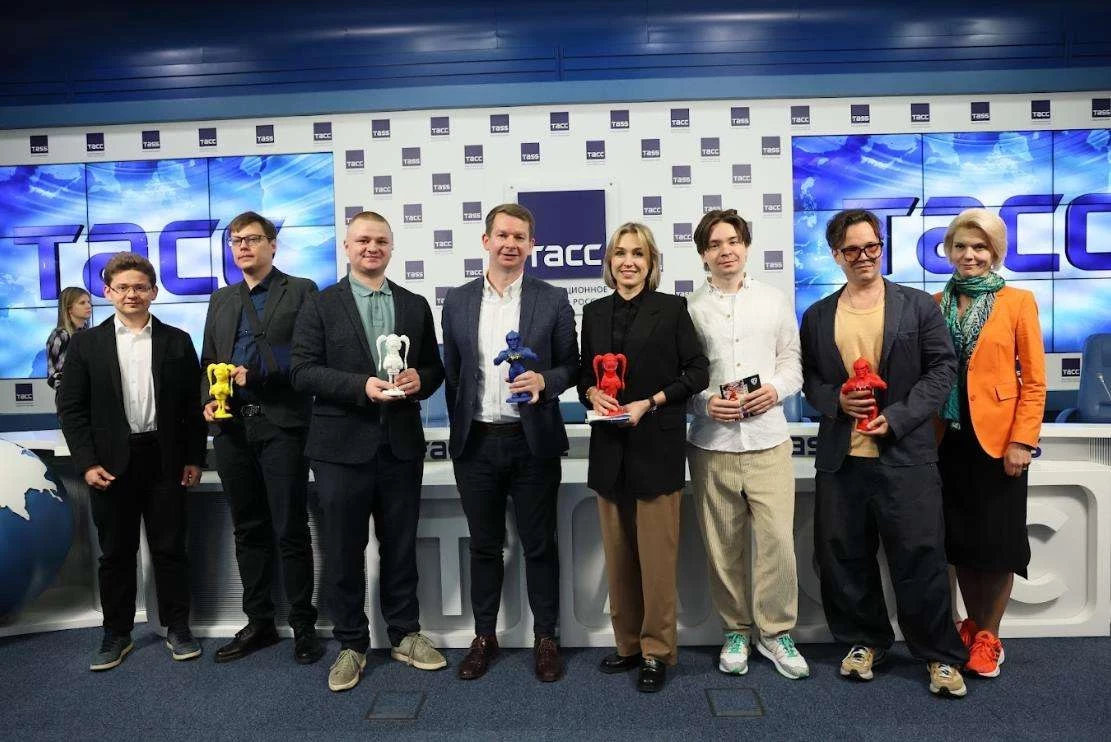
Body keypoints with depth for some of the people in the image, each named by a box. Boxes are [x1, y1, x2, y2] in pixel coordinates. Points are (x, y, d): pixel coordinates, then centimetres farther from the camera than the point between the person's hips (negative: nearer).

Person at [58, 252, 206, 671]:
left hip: (165, 461, 0)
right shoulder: (85, 344, 4)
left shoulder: (177, 341, 4)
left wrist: (194, 458, 1)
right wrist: (87, 463, -6)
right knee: (115, 553, 10)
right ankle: (116, 633, 24)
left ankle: (177, 628, 21)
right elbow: (72, 408, 2)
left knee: (170, 549, 7)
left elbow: (193, 404, 5)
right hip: (111, 463, 0)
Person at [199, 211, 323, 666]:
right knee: (248, 530, 12)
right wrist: (208, 399, 1)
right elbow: (208, 362, 19)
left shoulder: (300, 291, 3)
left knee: (290, 531, -1)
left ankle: (303, 626, 12)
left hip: (282, 425, -5)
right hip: (232, 428, 5)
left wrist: (256, 372, -13)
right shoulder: (221, 300, 19)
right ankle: (258, 623, 24)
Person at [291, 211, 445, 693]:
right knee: (344, 552, 7)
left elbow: (435, 368, 12)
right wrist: (361, 386, -20)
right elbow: (303, 371, -7)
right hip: (343, 447, -2)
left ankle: (405, 635, 29)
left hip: (402, 445, 3)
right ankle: (351, 644, 24)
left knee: (400, 547, 13)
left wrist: (420, 379, -11)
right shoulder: (320, 305, 1)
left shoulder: (415, 306, 11)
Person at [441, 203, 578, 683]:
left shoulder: (553, 301, 0)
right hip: (476, 444, 2)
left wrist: (544, 381, -17)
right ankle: (484, 637, 29)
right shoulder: (457, 301, 6)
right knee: (484, 546, 13)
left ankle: (545, 639, 24)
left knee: (539, 545, 8)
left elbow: (572, 365, 3)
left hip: (533, 443, -2)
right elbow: (451, 372, 10)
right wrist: (460, 429, 8)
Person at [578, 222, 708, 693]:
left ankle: (657, 652, 15)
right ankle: (628, 643, 25)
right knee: (618, 554, 10)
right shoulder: (594, 313, 10)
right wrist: (592, 394, -6)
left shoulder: (672, 309, -1)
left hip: (656, 446, -4)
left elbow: (697, 371, -3)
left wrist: (649, 403, -13)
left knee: (656, 555, 1)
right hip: (609, 447, 4)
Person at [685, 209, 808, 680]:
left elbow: (792, 360, 10)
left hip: (768, 439, 1)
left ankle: (776, 631, 17)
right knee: (723, 545, 8)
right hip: (711, 445, 0)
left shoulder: (775, 301, 10)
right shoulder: (689, 309, 4)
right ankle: (735, 631, 25)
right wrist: (704, 403, -13)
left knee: (777, 540, -3)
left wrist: (776, 389, -8)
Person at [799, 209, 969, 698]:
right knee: (843, 557, 10)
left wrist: (896, 416, -12)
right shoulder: (817, 316, 9)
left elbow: (943, 367, -1)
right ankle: (864, 641, 30)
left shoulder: (918, 305, 3)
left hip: (905, 454, -2)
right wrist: (836, 400, -10)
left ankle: (940, 656, 21)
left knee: (920, 557, 2)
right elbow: (808, 378, 12)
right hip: (840, 458, 3)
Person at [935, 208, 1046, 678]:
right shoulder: (936, 304, 7)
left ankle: (988, 637, 20)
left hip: (998, 439, -3)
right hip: (949, 439, 3)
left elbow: (1034, 381, -4)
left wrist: (1022, 441, -11)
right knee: (960, 538, 11)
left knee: (997, 539, 4)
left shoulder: (1018, 302, -2)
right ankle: (973, 625, 28)